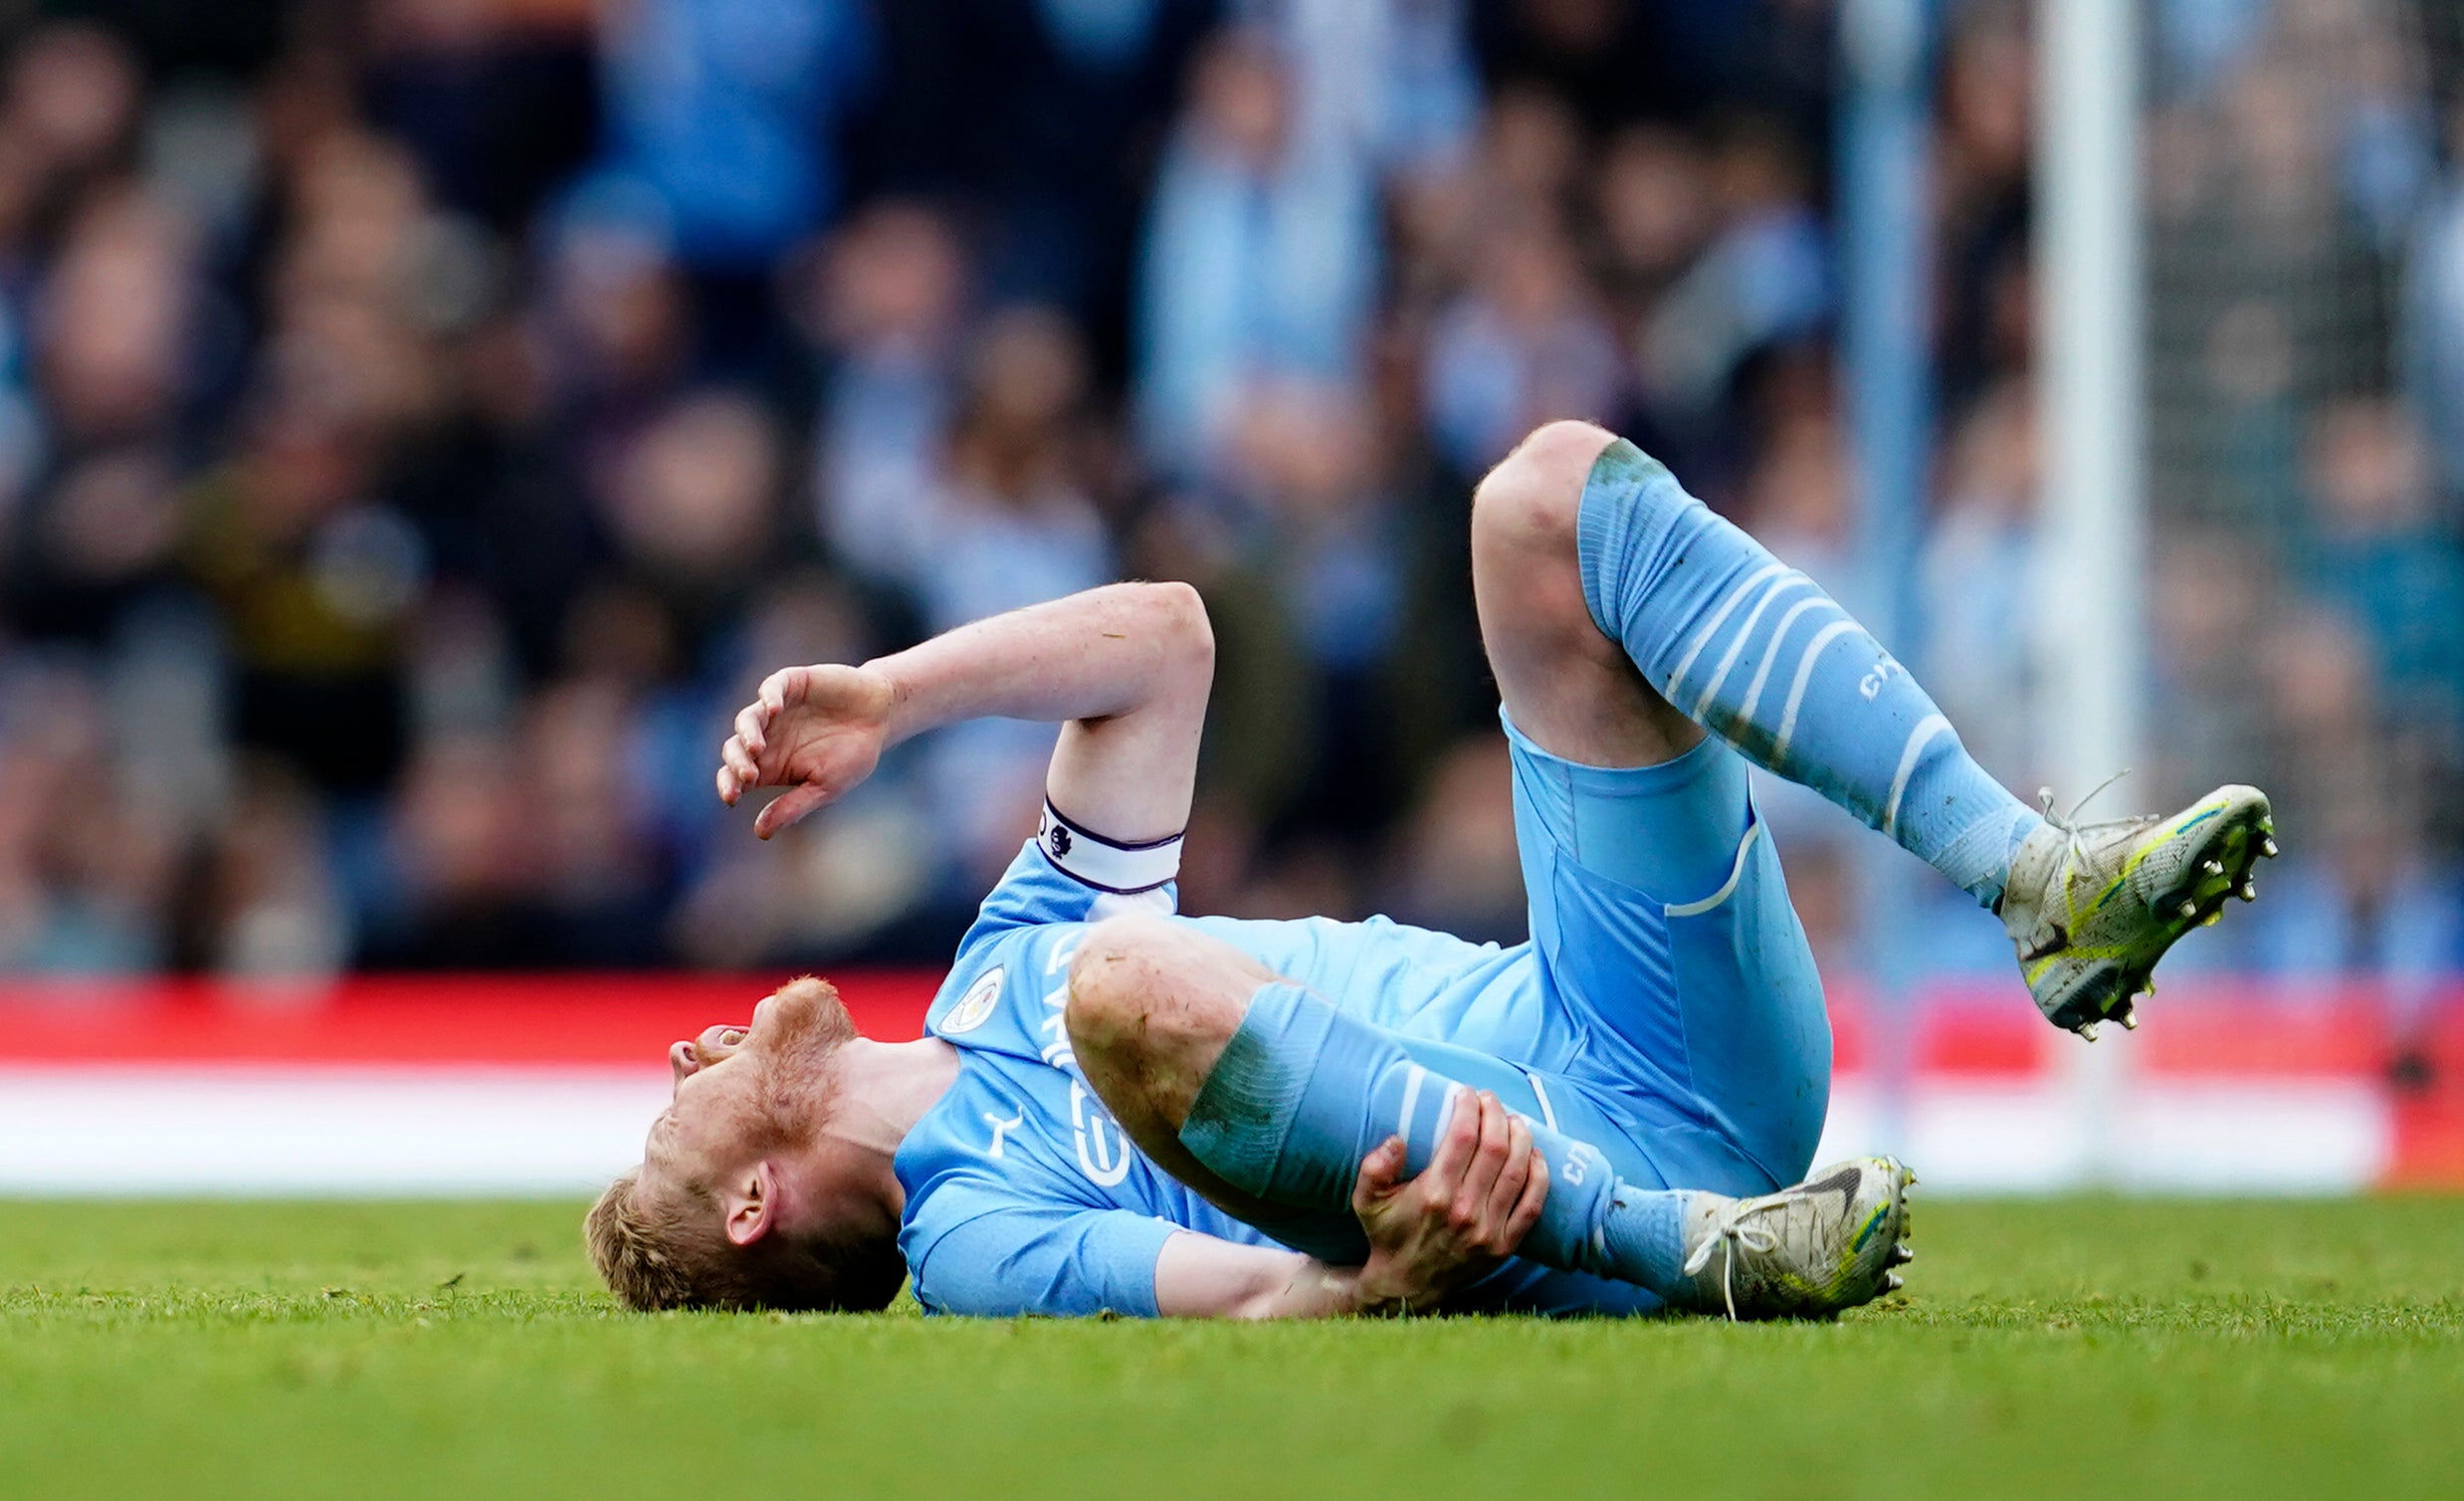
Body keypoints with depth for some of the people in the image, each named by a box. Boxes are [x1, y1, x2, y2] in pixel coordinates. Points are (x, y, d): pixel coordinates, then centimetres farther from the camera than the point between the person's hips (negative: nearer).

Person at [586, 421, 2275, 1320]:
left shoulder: (1006, 974, 26)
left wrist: (879, 699, 15)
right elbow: (1270, 1303, -16)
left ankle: (2041, 879, -14)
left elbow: (1164, 637, 25)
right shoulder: (966, 1236, 0)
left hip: (1658, 1034, 8)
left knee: (1554, 496, 1)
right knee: (1129, 986, -34)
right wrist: (1405, 1267, -38)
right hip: (1593, 1190, -8)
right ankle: (1707, 1251, -33)